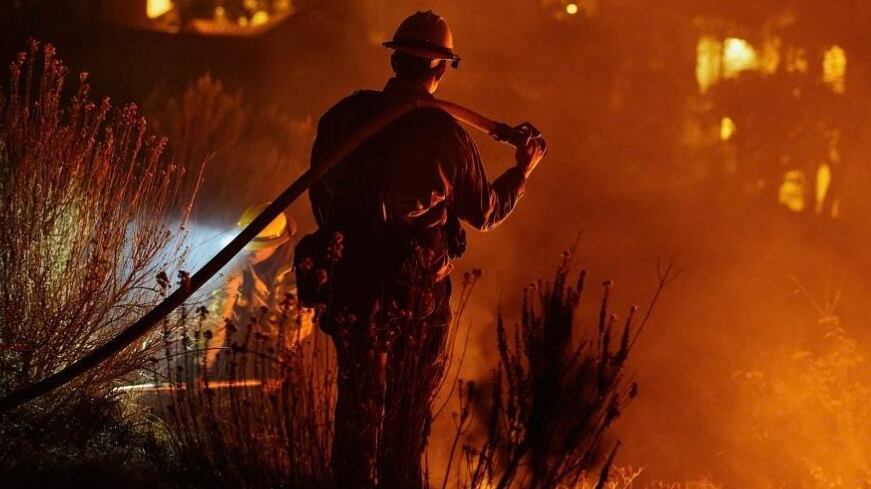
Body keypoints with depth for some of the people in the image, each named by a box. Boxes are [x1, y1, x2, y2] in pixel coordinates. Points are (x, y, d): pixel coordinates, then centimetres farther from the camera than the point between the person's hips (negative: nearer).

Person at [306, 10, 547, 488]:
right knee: (410, 406, 14)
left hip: (354, 281, 2)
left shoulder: (343, 117, -4)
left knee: (360, 399, 11)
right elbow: (485, 211, 2)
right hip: (420, 289, -2)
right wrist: (522, 170, 18)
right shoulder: (445, 135, -11)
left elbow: (319, 194, 7)